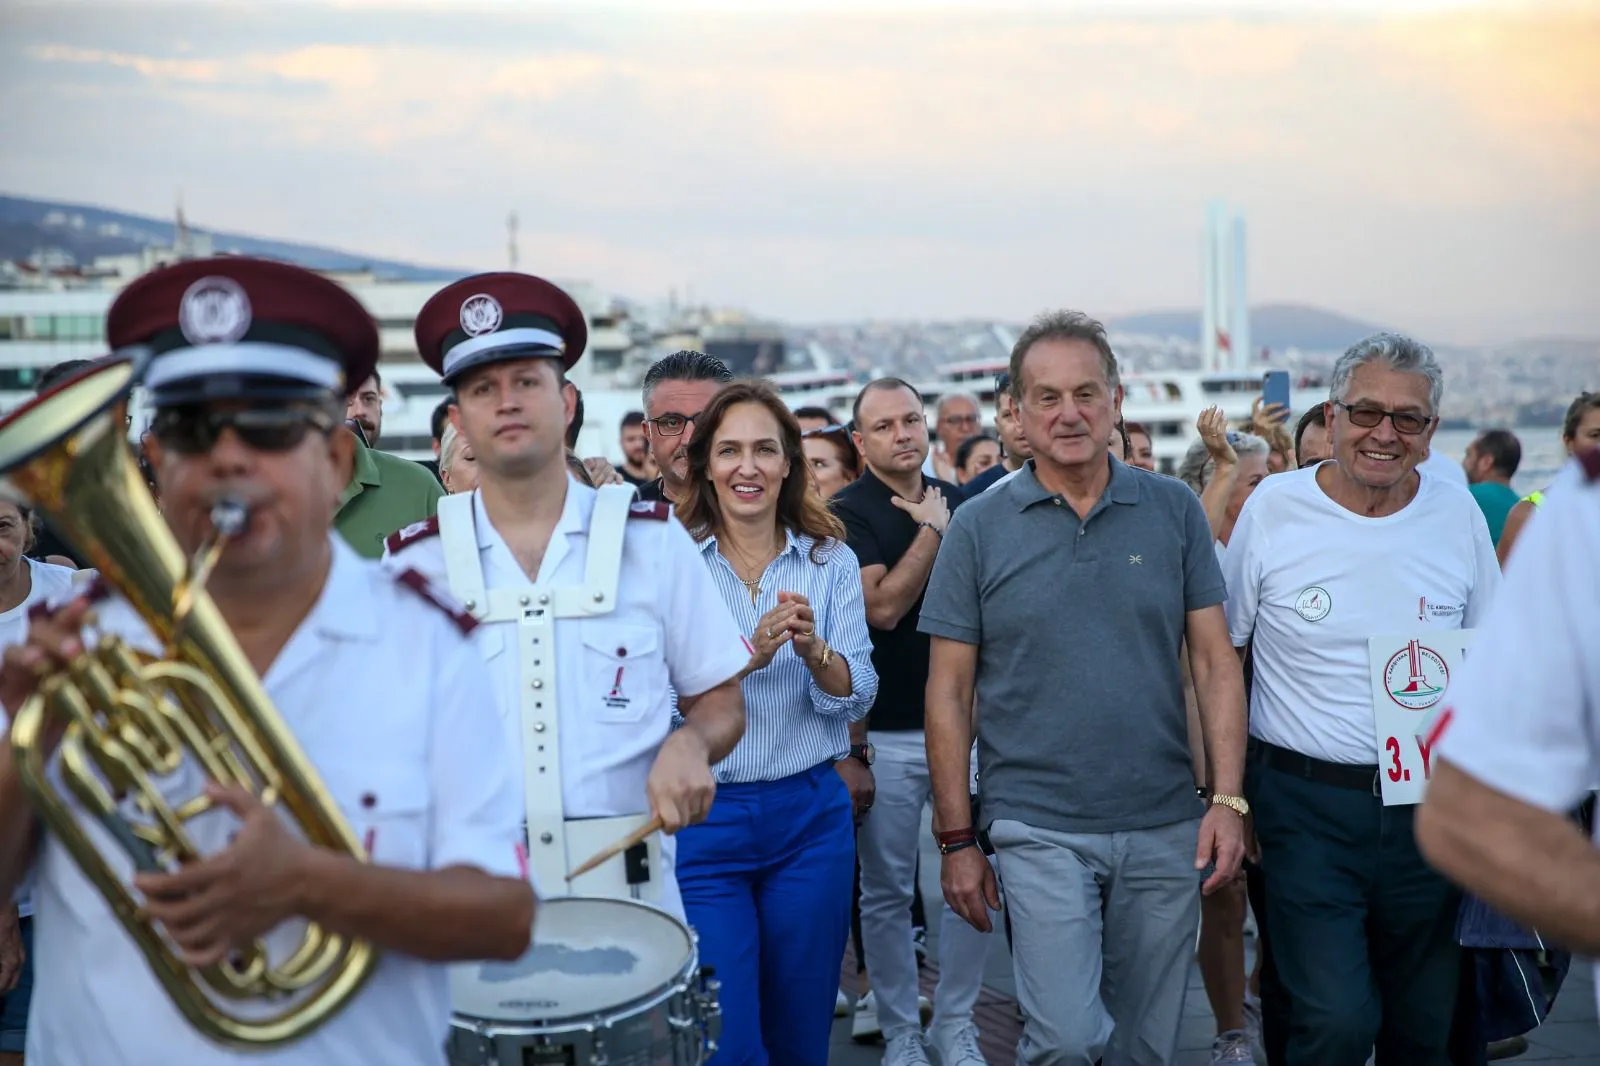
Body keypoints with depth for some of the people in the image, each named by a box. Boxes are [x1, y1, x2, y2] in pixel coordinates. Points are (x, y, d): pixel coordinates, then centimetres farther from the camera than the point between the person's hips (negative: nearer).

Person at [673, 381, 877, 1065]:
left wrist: (812, 648, -23)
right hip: (703, 819, -2)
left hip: (812, 814, 2)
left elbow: (856, 698, -4)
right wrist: (750, 655, -27)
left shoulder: (831, 561, 3)